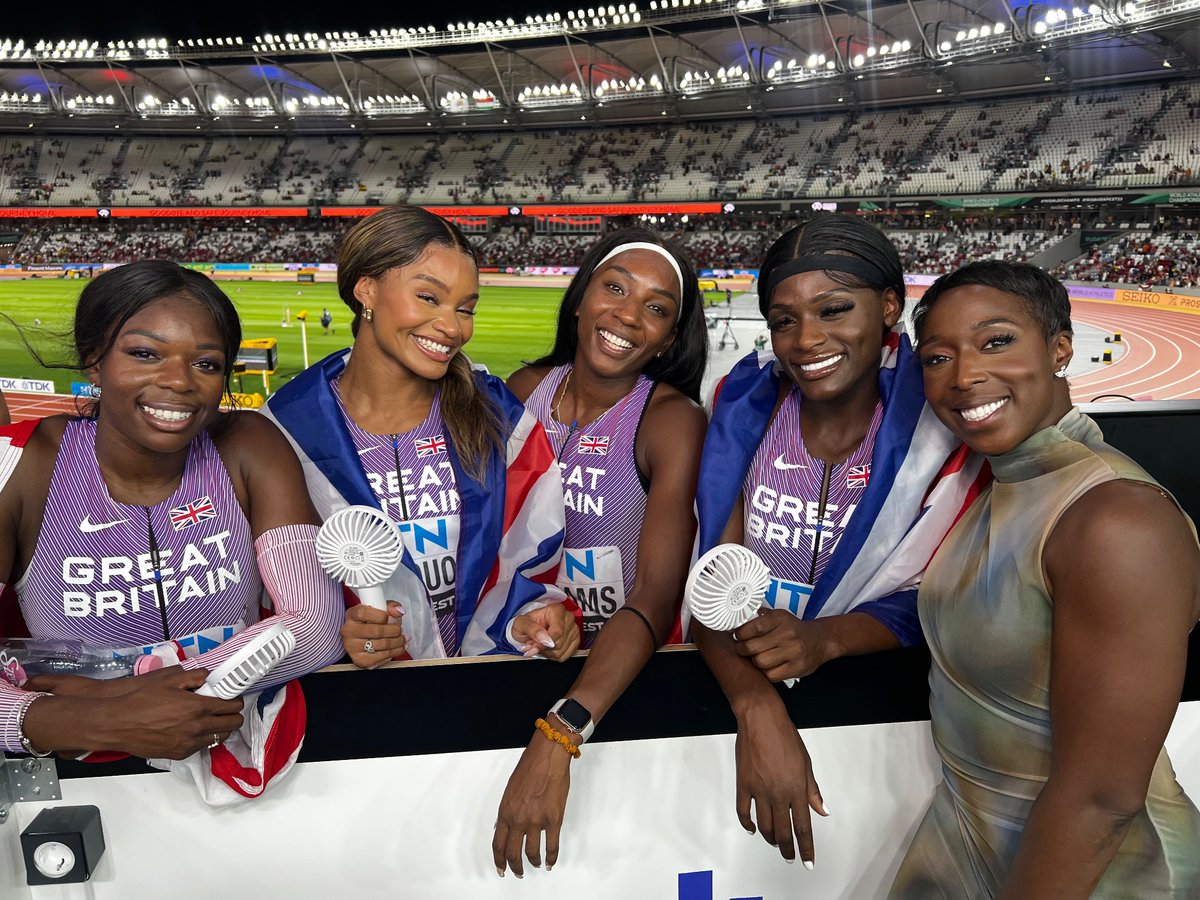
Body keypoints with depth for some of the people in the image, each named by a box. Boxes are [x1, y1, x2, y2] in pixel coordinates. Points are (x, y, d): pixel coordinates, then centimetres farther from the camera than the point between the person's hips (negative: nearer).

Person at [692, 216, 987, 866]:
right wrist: (757, 705, -26)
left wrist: (823, 639, -22)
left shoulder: (940, 428, -9)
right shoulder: (746, 404, -6)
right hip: (734, 683, 1)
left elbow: (933, 598, -3)